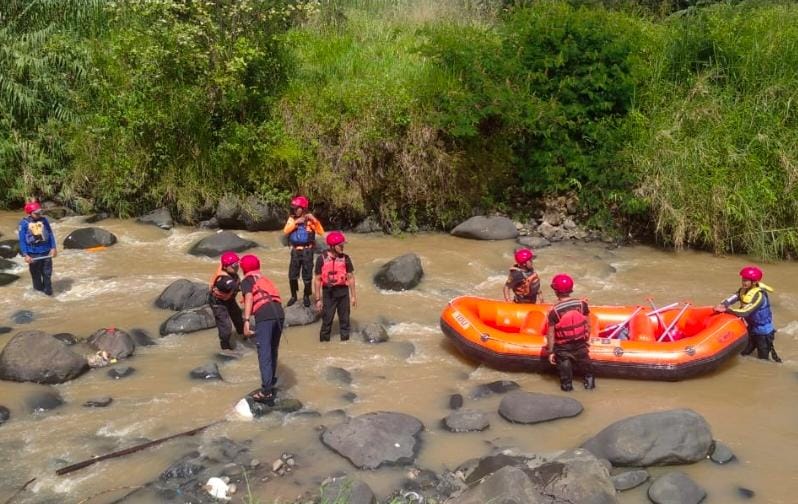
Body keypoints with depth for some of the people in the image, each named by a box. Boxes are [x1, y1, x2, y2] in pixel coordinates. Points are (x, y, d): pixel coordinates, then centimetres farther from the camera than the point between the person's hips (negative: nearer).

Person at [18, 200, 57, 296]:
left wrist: (53, 248, 2)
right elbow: (22, 240, -7)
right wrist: (25, 255, -12)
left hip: (46, 252, 2)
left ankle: (47, 290, 24)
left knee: (47, 273, 9)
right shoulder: (24, 223, -9)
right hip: (33, 254, -2)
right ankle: (39, 290, 26)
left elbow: (50, 234, 6)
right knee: (36, 274, 10)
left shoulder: (44, 220, -2)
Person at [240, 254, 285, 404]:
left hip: (264, 316, -6)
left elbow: (249, 298, -4)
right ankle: (271, 383, 33)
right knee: (272, 351, 21)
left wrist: (246, 321, -12)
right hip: (279, 313, 6)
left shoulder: (247, 281, 14)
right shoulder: (265, 279, 33)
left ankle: (266, 392, -13)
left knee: (264, 353, -7)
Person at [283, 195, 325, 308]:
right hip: (295, 251, 3)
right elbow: (286, 231, -10)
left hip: (307, 251, -3)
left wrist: (314, 220, -23)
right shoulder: (292, 218, 4)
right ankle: (293, 296, 20)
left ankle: (306, 296, 21)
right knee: (292, 275, 3)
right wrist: (295, 223, -20)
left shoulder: (310, 219, -5)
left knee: (307, 276, 3)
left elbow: (321, 232, -14)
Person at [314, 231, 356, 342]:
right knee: (327, 319, 1)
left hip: (343, 292, 2)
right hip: (328, 292, -2)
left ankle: (345, 339, 21)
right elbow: (317, 280, -2)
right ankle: (324, 341, 13)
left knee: (344, 319, 9)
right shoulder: (322, 259, -6)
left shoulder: (345, 258, 1)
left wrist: (353, 296, 4)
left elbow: (350, 278, 7)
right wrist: (318, 299, -4)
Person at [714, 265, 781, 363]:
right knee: (743, 353, 17)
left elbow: (745, 312, -36)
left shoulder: (759, 296, -28)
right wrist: (722, 305, -38)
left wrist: (726, 310, -40)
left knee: (763, 359, 2)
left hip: (763, 332, -7)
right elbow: (732, 298, -18)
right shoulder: (743, 290, -4)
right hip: (752, 329, 7)